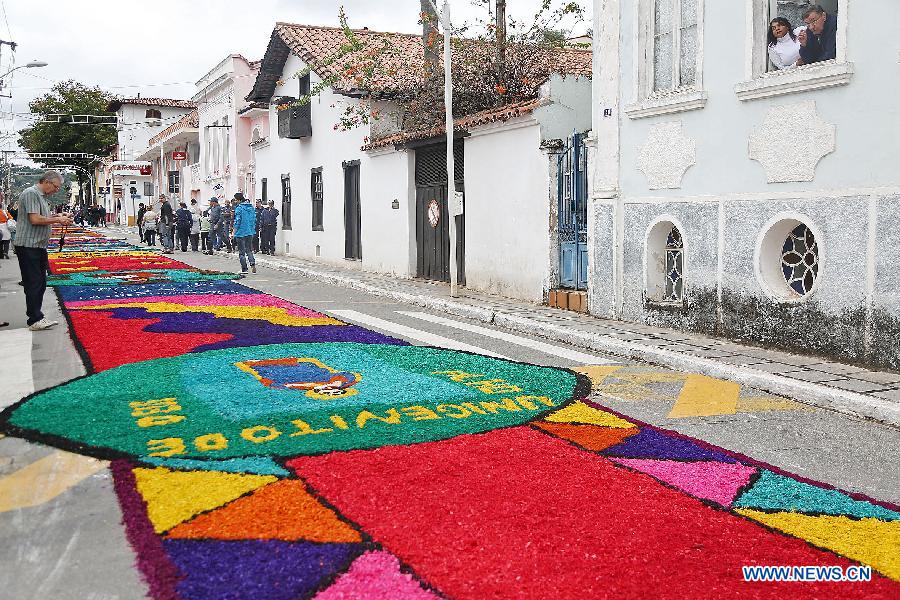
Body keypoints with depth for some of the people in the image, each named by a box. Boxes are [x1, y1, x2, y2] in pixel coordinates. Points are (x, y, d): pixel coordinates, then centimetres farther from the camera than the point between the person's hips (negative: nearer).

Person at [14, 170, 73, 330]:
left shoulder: (41, 196, 19)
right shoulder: (31, 194, -13)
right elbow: (34, 219, -21)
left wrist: (56, 217, 8)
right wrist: (58, 220, -13)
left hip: (39, 246, 10)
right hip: (28, 246, -10)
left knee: (41, 283, 12)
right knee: (34, 283, -8)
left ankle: (35, 316, 19)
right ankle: (35, 320, -5)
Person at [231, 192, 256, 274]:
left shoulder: (239, 208, -12)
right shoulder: (251, 207, 7)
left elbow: (237, 221, -13)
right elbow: (254, 219, 11)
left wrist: (234, 232, -7)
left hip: (241, 232, -6)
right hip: (250, 232, 6)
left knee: (241, 252, 4)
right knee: (249, 250, 17)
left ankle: (244, 269, 6)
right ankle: (253, 263, -3)